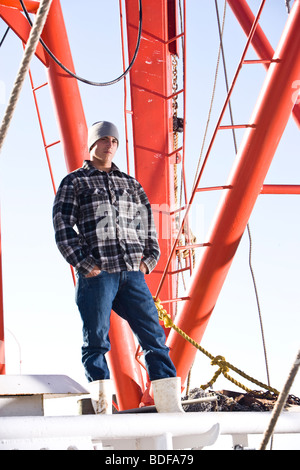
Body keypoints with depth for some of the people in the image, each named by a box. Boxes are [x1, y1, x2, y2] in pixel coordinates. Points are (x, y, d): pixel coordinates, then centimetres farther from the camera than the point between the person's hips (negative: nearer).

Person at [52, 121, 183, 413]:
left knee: (154, 336, -1)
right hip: (96, 274, -4)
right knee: (96, 342, -2)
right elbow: (62, 227, -1)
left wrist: (149, 259, 10)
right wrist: (84, 264, -10)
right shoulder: (74, 182, 8)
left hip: (132, 273, 4)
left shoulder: (131, 185, 22)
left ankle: (171, 409, 1)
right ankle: (102, 410, 3)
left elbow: (147, 222, 24)